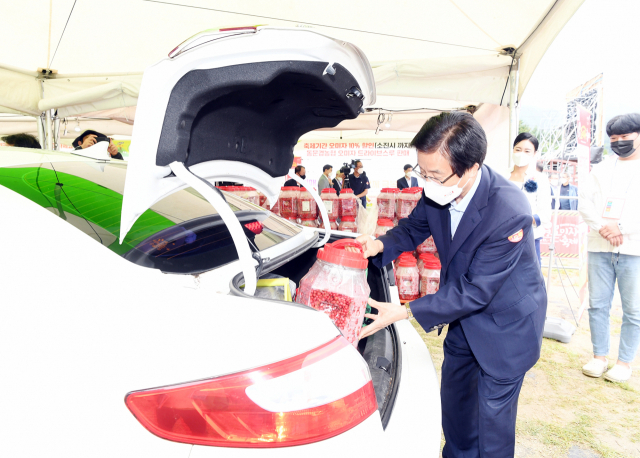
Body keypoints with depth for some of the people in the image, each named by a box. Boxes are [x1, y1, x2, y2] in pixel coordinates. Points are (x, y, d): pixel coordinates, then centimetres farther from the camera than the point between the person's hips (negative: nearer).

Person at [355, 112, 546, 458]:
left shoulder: (509, 212, -37)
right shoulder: (437, 191, -18)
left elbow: (476, 290, -31)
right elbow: (415, 226, 2)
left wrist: (405, 311, -31)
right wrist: (381, 245, -19)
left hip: (505, 323, -7)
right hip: (465, 313, 7)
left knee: (493, 413, 9)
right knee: (455, 396, 24)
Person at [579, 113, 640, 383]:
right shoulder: (602, 169, 14)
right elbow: (585, 201, 5)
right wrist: (602, 227, -11)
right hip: (599, 247, 3)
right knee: (598, 304, 6)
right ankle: (599, 357, 18)